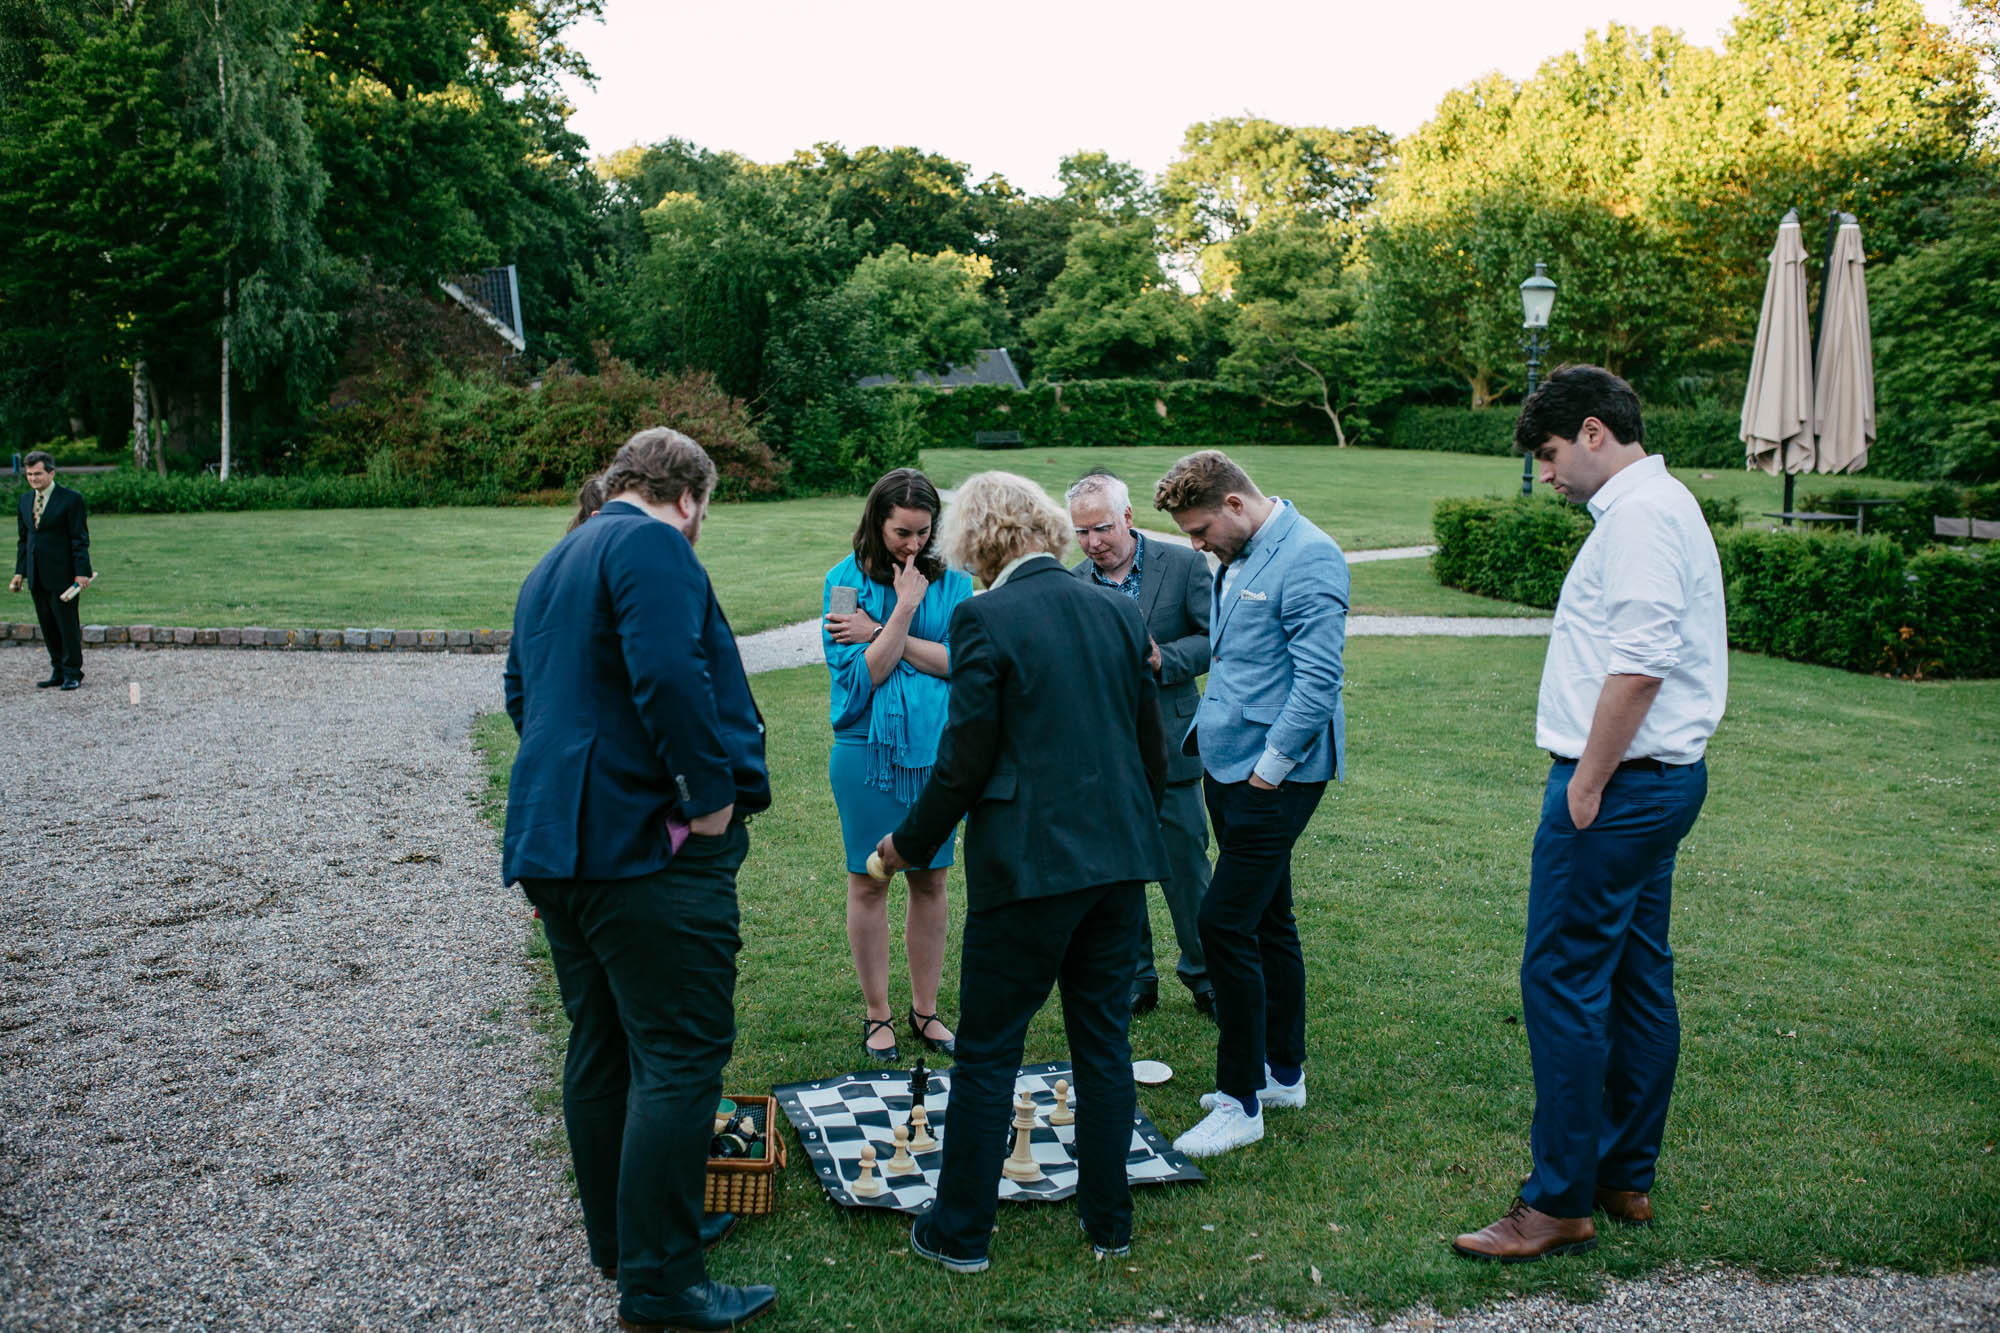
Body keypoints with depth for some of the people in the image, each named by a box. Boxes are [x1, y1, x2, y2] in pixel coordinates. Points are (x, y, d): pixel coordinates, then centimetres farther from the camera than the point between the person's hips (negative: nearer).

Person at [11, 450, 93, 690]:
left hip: (62, 575, -6)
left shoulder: (71, 499, -6)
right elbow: (24, 539, 18)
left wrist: (81, 572, -14)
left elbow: (80, 539, -8)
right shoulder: (25, 500, 13)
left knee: (67, 624, -1)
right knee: (48, 626, 10)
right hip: (37, 576, 6)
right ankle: (58, 671, 18)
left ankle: (72, 673, 7)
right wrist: (20, 572, 11)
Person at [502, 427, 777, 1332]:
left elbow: (522, 692, 25)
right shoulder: (652, 545, -11)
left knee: (602, 1047, 17)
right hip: (649, 845, -10)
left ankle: (623, 1239, 29)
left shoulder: (551, 567, 20)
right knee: (681, 1053, -6)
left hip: (554, 841, 10)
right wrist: (713, 791, -17)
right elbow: (669, 675, -25)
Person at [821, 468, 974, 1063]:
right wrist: (903, 611, -19)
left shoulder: (950, 579, 0)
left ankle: (925, 1009, 24)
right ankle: (877, 1014, 21)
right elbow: (858, 676, -12)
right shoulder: (847, 579, -6)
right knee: (869, 880, 7)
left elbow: (962, 661, -10)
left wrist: (881, 634, -15)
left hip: (935, 746, 2)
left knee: (930, 880, 10)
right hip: (868, 748, -2)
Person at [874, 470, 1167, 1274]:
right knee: (1104, 1040, 16)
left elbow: (965, 759, -11)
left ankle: (960, 1231, 18)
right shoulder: (1117, 613, 7)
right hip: (1120, 856, 6)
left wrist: (910, 844, 3)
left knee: (987, 1050, 7)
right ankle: (1108, 1220, 26)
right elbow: (1151, 747, 11)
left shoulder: (986, 618, -11)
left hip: (1028, 863, -6)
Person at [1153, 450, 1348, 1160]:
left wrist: (1270, 767, -18)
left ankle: (1241, 1101, 1)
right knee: (1268, 921, 17)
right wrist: (1204, 736, 16)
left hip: (1275, 775, -9)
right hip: (1231, 766, 10)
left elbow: (1318, 679, -21)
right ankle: (1284, 1071, 30)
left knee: (1225, 923, -10)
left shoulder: (1308, 558, -17)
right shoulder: (1238, 558, 13)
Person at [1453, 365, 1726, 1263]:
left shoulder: (1639, 516, -15)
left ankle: (1560, 1202, 1)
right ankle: (1627, 1179, 25)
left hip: (1618, 785, -11)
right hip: (1660, 778, 11)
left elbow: (1638, 664, -25)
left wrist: (1586, 784, -19)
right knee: (1636, 980, 15)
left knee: (1561, 981, -6)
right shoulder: (1662, 507, 18)